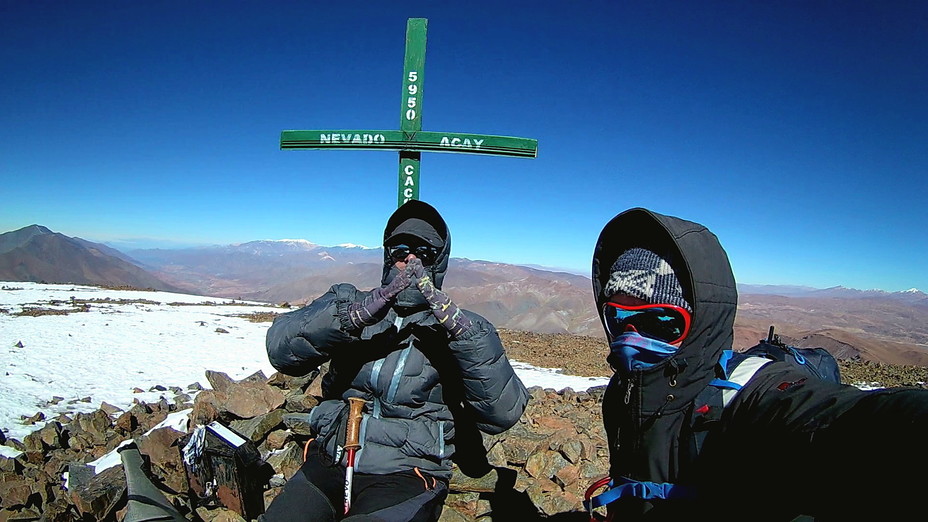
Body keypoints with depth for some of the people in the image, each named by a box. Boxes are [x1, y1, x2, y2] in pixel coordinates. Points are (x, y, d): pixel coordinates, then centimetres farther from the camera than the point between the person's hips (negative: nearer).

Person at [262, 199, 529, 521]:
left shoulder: (462, 326, 2)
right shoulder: (350, 302, 7)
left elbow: (503, 415, -12)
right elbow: (281, 349, -10)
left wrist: (462, 330, -24)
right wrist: (355, 314, -25)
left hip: (406, 476, -2)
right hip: (330, 462, 3)